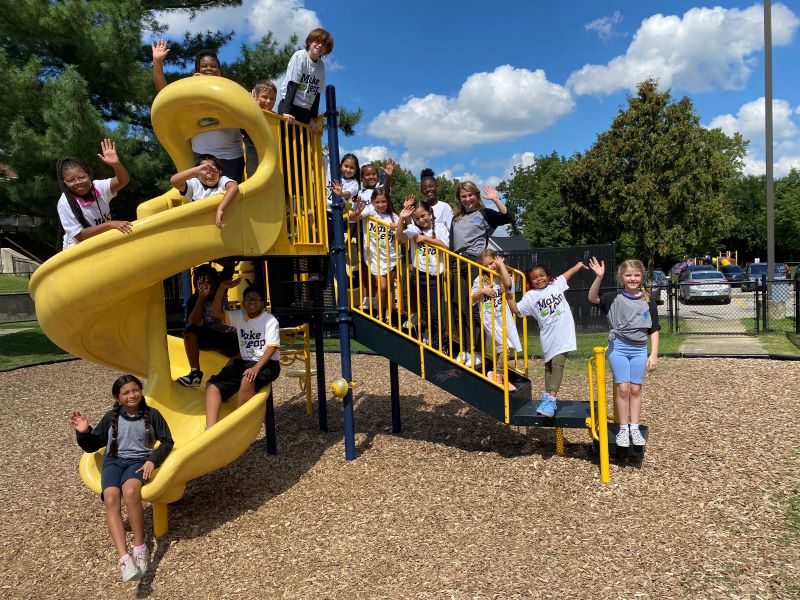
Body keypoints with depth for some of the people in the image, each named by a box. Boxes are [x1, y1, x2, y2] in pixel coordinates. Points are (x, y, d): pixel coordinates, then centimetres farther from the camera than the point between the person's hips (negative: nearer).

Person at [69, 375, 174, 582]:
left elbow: (167, 441, 9)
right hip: (113, 461, 2)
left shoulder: (151, 414, 7)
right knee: (111, 499, -31)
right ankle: (124, 557, -41)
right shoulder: (111, 417, 13)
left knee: (130, 491, -37)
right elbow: (91, 446, 19)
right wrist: (83, 432, -2)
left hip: (140, 461, -2)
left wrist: (152, 460, -8)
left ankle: (140, 547, -25)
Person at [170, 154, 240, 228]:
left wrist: (220, 210, -41)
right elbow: (173, 181, -18)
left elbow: (234, 187, -30)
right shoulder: (194, 184, -2)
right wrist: (196, 170, -33)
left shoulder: (223, 181, -7)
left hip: (217, 223, -1)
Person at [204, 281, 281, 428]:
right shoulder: (239, 316, 10)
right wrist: (222, 288, -10)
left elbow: (271, 348, -14)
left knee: (247, 380, -39)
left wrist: (256, 368, -28)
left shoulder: (270, 321, -6)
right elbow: (216, 312, 0)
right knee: (212, 385, -15)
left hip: (267, 363, -6)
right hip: (244, 361, 6)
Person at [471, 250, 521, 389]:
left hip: (503, 316, 3)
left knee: (498, 347, 11)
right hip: (489, 318, -3)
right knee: (505, 346, -15)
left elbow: (508, 284, -20)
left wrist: (501, 265, -11)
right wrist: (482, 291, -15)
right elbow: (472, 300, 3)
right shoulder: (480, 280, 2)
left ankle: (495, 374, 26)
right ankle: (498, 375, -2)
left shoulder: (502, 277, 6)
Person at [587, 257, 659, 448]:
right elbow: (593, 298, -21)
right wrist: (599, 277, -34)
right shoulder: (615, 298, -5)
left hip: (639, 349, 2)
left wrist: (654, 354, 0)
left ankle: (634, 428, 19)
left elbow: (654, 330, 5)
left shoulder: (648, 301, 2)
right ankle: (623, 429, 10)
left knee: (635, 389, 8)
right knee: (623, 389, -2)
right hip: (618, 347, -2)